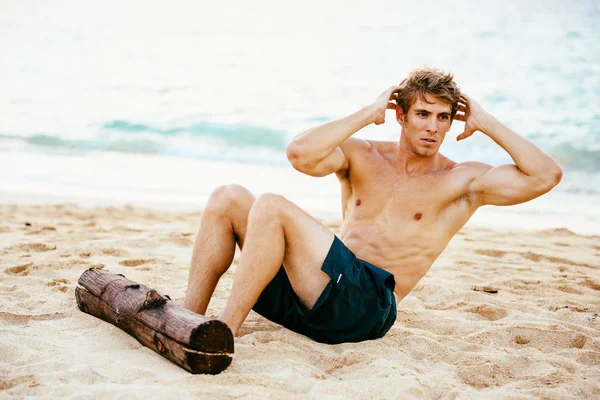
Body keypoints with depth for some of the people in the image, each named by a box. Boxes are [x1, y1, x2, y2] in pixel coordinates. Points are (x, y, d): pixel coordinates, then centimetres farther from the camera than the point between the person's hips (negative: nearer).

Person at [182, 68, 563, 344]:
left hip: (369, 303, -5)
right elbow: (300, 154, -7)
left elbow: (546, 176, -6)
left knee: (271, 206, -25)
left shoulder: (463, 180, 7)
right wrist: (369, 114, -1)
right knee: (228, 199, -8)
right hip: (306, 294, 5)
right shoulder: (362, 156, 13)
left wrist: (486, 123, -1)